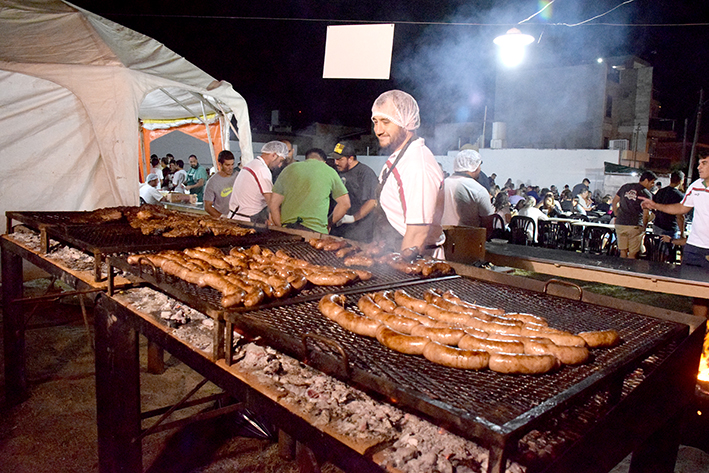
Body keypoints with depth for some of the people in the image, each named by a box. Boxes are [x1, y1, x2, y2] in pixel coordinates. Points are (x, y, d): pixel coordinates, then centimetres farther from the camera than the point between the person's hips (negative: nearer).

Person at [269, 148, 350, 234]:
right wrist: (329, 223, 19)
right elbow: (345, 204, 10)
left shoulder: (289, 168, 16)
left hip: (287, 228, 3)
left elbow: (273, 204, 13)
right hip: (315, 229, -2)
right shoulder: (329, 171, 11)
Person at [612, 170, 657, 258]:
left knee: (623, 252, 12)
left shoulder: (625, 187, 10)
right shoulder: (647, 194, -4)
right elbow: (646, 214, -7)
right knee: (632, 254, 2)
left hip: (620, 224, 5)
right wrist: (643, 227, 7)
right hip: (635, 226, -5)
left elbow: (614, 202, 15)